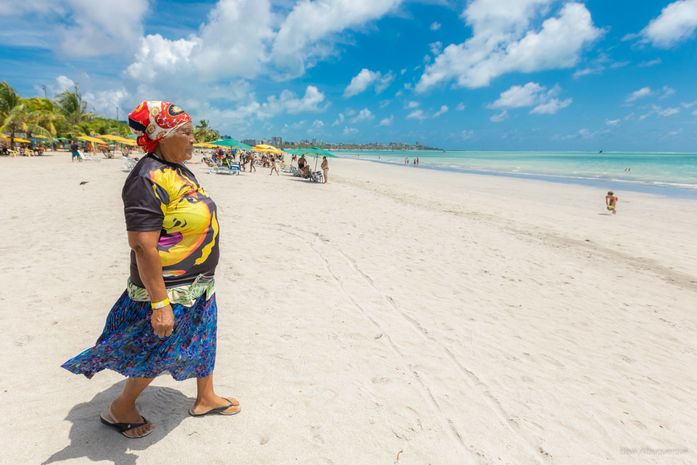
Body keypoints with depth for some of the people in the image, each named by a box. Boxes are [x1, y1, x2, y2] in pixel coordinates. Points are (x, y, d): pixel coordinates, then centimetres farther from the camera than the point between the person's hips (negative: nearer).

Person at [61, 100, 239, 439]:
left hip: (198, 285, 9)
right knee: (158, 351, 9)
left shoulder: (180, 171, 6)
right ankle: (120, 409, 35)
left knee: (203, 336, 21)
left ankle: (205, 398, 42)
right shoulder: (149, 179, -23)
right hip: (170, 289, -9)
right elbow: (142, 246, -27)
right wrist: (159, 304, -26)